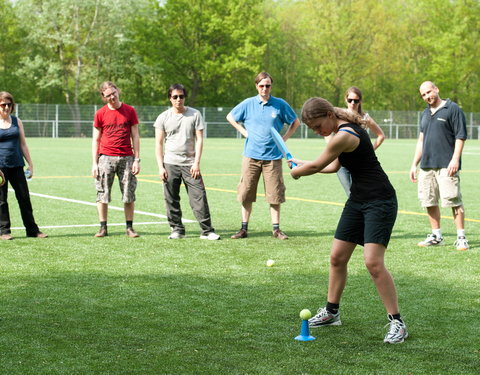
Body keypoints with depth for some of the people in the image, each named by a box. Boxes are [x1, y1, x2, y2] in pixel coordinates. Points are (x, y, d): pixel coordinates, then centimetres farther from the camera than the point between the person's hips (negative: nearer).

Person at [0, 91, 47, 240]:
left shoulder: (17, 122, 11)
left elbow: (23, 144, 15)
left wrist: (30, 164, 10)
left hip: (16, 165, 3)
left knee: (24, 197, 4)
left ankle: (32, 229, 11)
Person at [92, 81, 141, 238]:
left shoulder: (130, 111, 4)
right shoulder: (100, 114, 3)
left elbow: (135, 137, 6)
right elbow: (96, 140, 6)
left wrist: (137, 159, 0)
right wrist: (94, 163, 0)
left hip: (127, 158, 0)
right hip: (106, 157, 0)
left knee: (129, 195, 2)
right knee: (103, 194, -1)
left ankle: (129, 228, 10)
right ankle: (103, 228, 7)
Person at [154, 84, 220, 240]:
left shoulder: (195, 115, 4)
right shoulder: (163, 117, 5)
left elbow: (199, 139, 3)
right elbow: (159, 143, 6)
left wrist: (196, 163, -6)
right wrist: (160, 167, -2)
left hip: (190, 164, -1)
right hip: (170, 164, 1)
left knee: (199, 197, -7)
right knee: (172, 199, 2)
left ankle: (207, 230, -4)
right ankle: (177, 229, 14)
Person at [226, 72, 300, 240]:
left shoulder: (280, 104, 1)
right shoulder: (248, 104, 3)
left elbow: (295, 122, 14)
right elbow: (230, 117, 17)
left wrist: (284, 138, 4)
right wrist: (244, 132, 7)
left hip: (273, 156, -1)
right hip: (251, 155, 1)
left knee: (275, 194, 2)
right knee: (246, 194, 2)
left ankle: (276, 228, 11)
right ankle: (244, 228, 10)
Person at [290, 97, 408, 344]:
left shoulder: (344, 136, -21)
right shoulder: (344, 130, 10)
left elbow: (316, 166, -10)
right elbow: (333, 166, 23)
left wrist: (295, 172, 10)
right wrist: (302, 165, 29)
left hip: (379, 202, -10)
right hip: (357, 200, 10)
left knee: (373, 262, -17)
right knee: (337, 257, 11)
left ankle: (397, 322, -8)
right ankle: (331, 312, 26)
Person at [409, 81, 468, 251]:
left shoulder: (452, 109, -2)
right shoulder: (425, 114, 19)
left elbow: (460, 136, -7)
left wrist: (455, 159, -17)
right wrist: (414, 164, 19)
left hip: (446, 166, -7)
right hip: (427, 165, 7)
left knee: (453, 200, -9)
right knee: (429, 202, 7)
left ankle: (461, 238, -3)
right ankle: (436, 236, 19)